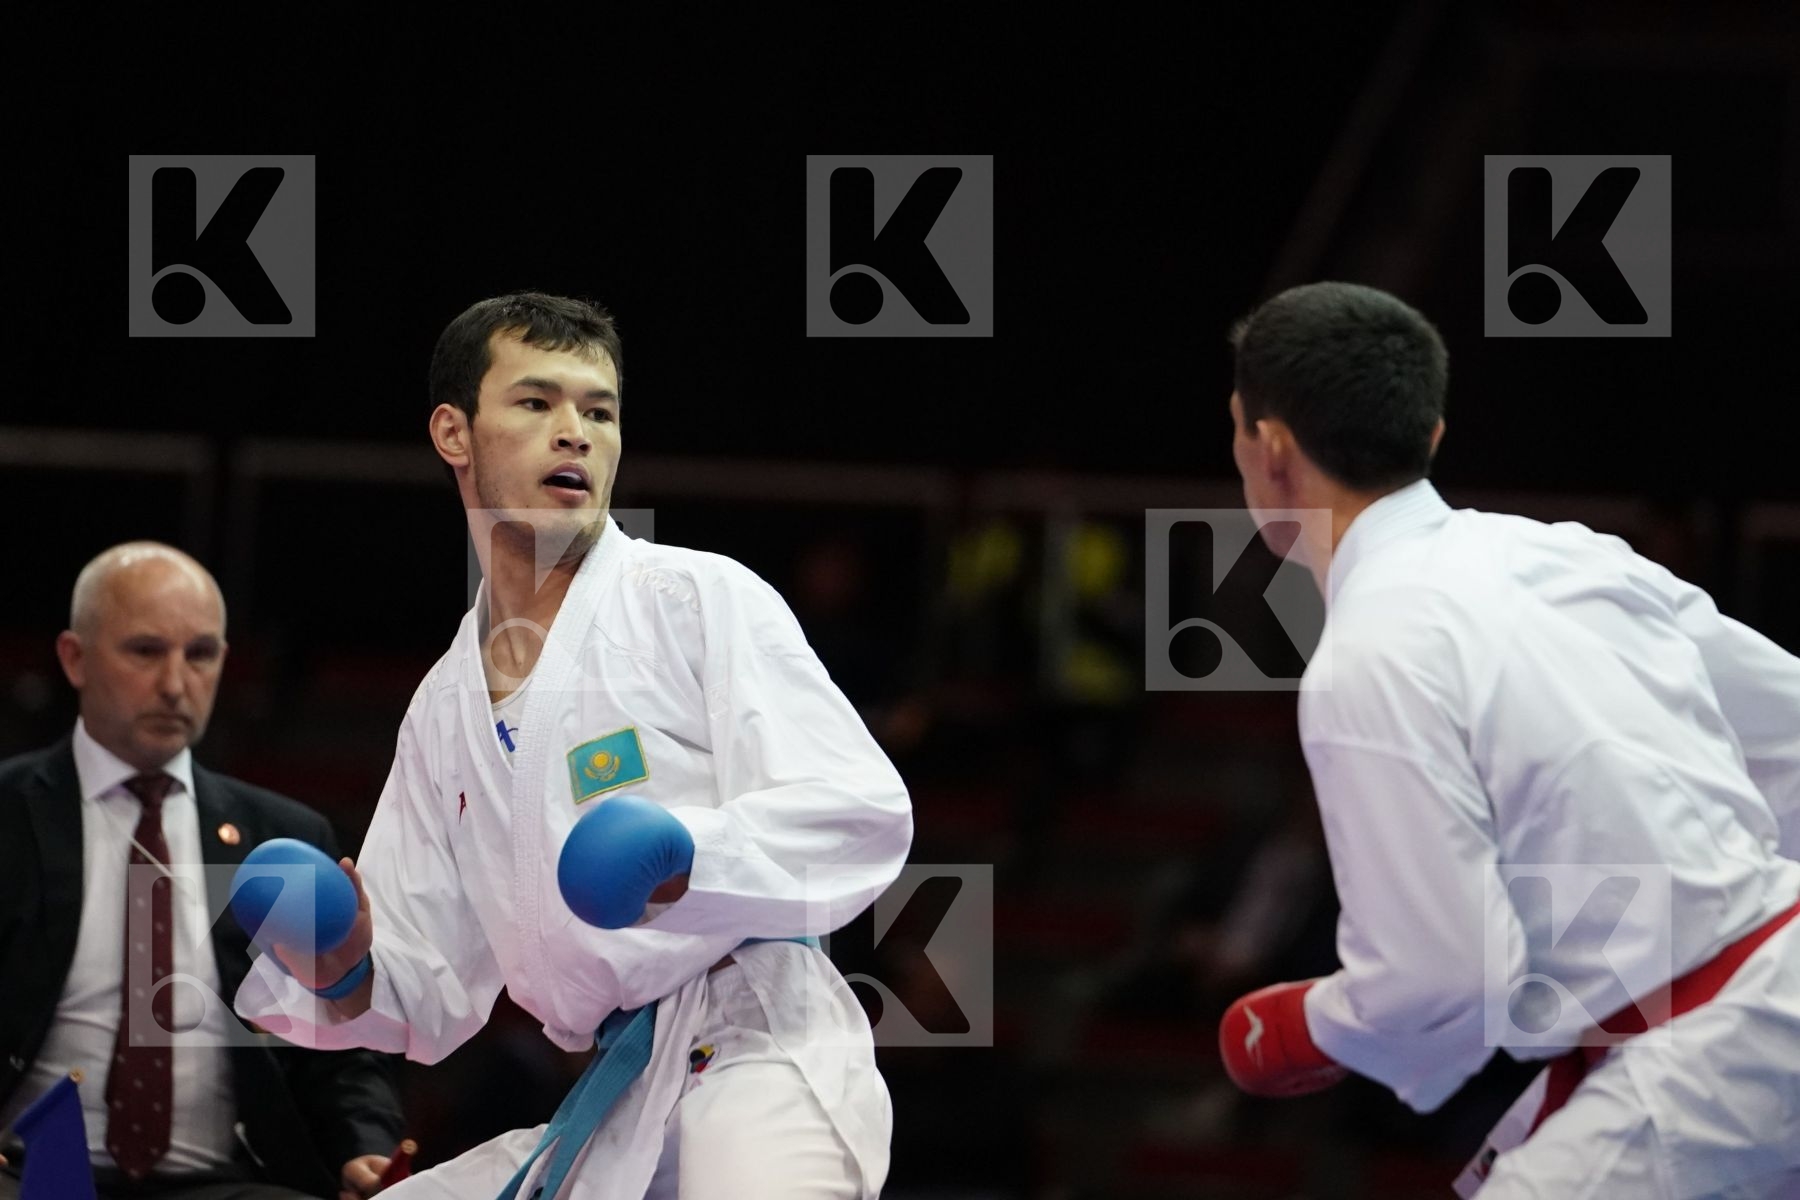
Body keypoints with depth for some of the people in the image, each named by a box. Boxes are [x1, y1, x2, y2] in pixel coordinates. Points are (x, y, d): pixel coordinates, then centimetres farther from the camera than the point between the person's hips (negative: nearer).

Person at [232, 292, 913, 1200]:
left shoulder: (702, 598, -1)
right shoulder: (443, 709, 18)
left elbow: (867, 815, -11)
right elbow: (437, 993, 19)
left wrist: (686, 858, -28)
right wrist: (346, 973, -4)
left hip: (762, 1060, -6)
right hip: (612, 1117, 6)